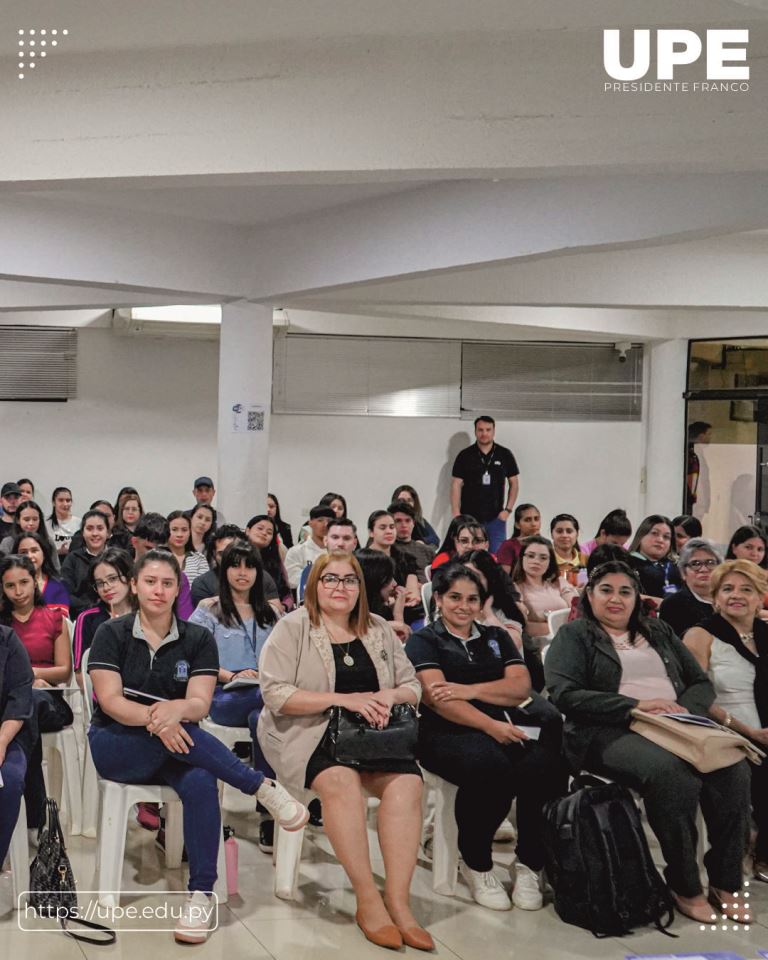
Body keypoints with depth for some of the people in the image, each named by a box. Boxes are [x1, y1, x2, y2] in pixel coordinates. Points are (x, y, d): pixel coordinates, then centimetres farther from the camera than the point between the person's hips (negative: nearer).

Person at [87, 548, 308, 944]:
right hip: (116, 747, -1)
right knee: (170, 732, -36)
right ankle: (264, 787, -27)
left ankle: (200, 895, -25)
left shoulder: (198, 639, 2)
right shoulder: (111, 634, -1)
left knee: (201, 783, -34)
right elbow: (110, 700, -13)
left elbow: (200, 704, -10)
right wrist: (153, 717, -32)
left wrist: (176, 708, -34)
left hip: (174, 749, 1)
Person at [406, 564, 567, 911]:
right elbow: (437, 697, -6)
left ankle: (529, 865, -11)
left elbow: (522, 686, 9)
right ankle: (476, 865, -12)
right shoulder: (423, 641, 11)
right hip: (449, 733, -4)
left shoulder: (496, 637, 25)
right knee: (490, 766, -37)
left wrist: (469, 691, -7)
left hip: (509, 728, 4)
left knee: (548, 763, -30)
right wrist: (490, 725, -19)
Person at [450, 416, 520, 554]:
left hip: (496, 518, 1)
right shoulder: (465, 456, 0)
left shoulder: (505, 455, 3)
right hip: (469, 517, 0)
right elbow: (456, 485, 0)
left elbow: (514, 483, 9)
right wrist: (456, 514, -7)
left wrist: (508, 509, 0)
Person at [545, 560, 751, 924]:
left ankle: (725, 881, -12)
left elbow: (702, 683, 18)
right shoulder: (574, 635, 8)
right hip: (612, 732, -5)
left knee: (733, 768, -25)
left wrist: (685, 709, -6)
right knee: (671, 771, -36)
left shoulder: (659, 632, 24)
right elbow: (564, 694, -8)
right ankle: (684, 885, -18)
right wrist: (635, 705, -15)